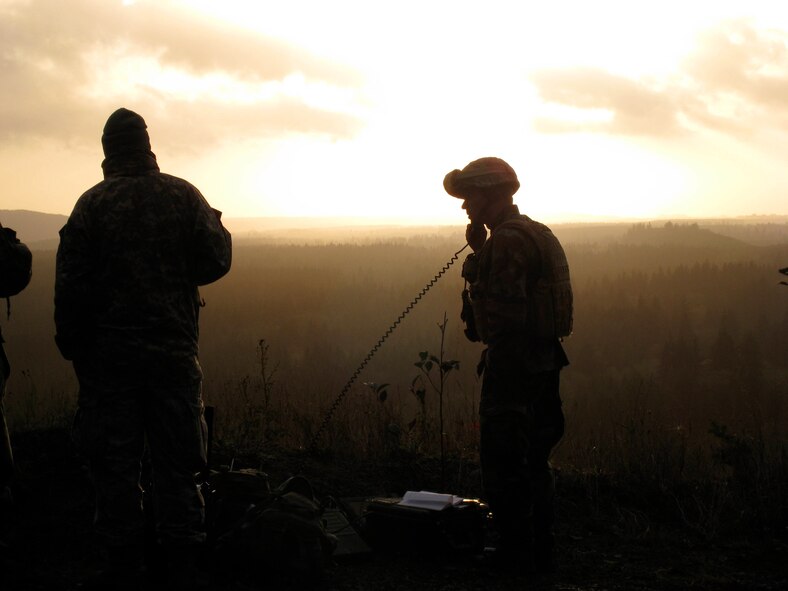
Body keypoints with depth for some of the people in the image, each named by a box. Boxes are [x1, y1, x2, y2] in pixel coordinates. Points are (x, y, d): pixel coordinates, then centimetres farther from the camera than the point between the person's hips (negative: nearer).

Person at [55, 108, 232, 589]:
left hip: (109, 352, -1)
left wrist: (73, 346, 5)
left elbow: (70, 283, -4)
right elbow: (216, 261, -2)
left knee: (115, 463, 6)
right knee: (177, 461, 7)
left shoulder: (92, 204, -3)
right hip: (174, 350, 1)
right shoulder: (184, 196, -1)